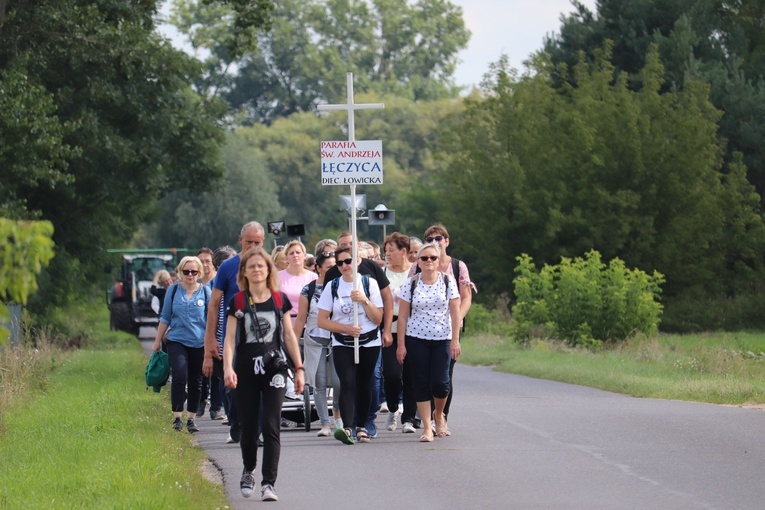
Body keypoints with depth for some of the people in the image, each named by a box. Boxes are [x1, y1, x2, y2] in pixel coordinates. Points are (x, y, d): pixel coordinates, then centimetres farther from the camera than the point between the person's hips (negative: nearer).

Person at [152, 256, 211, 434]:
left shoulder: (205, 292, 2)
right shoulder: (173, 291, 3)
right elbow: (165, 318, 9)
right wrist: (157, 341, 10)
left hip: (199, 343, 1)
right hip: (177, 340, -1)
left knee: (196, 382, 6)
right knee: (179, 377, -17)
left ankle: (191, 419, 17)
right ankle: (177, 417, -12)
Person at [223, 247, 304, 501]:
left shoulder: (280, 299, 4)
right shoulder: (237, 302, 2)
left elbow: (289, 335, 8)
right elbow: (229, 338, -2)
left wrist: (299, 368, 5)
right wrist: (228, 368, -16)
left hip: (274, 370, 0)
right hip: (246, 371, 0)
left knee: (271, 427, -10)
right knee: (248, 428, 7)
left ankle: (268, 483, -10)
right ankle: (248, 471, 34)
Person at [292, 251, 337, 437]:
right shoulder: (309, 290, 5)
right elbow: (301, 318, 8)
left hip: (337, 339, 0)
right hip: (314, 341, 0)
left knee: (338, 382, -9)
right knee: (319, 384, -1)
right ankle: (324, 424, 4)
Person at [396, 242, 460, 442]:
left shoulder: (447, 281, 1)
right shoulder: (411, 284, 0)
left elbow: (455, 312, 1)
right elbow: (403, 315, 1)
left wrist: (455, 340, -5)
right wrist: (401, 344, -3)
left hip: (442, 339, 0)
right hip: (416, 339, 0)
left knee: (440, 382, -8)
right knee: (421, 383, -2)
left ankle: (439, 415, 22)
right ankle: (427, 427, 4)